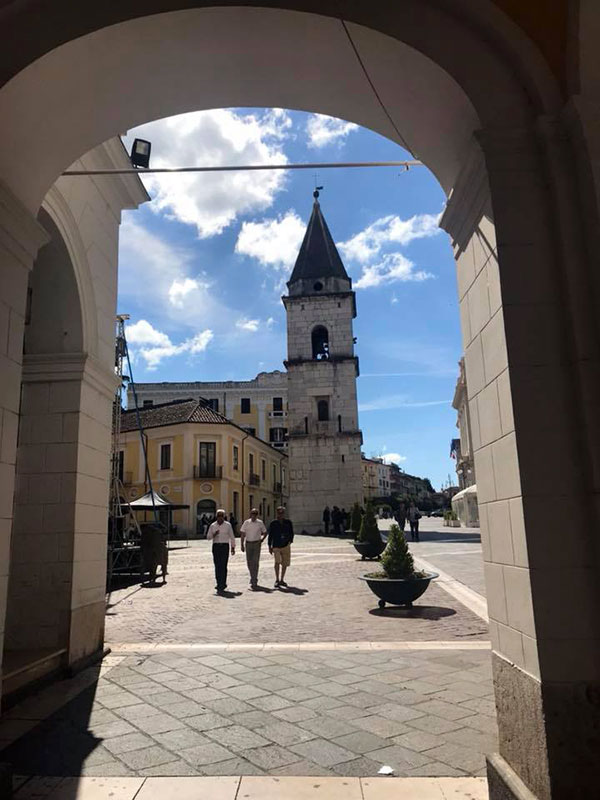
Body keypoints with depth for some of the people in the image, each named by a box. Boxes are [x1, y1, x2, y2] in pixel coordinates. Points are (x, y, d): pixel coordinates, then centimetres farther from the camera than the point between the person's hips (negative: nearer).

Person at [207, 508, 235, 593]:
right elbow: (208, 537, 9)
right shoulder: (212, 525, 7)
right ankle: (220, 584, 20)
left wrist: (233, 548, 6)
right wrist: (214, 535, -12)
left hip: (225, 546, -2)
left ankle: (221, 587, -8)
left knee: (223, 566, -9)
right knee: (217, 566, 4)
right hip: (216, 546, 2)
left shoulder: (228, 525, 4)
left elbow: (232, 537, 9)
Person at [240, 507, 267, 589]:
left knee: (255, 562, -8)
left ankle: (254, 582, -7)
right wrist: (242, 545, -1)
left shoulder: (260, 523, 0)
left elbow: (265, 532, 12)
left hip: (256, 544, -2)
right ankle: (253, 578, 32)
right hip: (248, 543, 2)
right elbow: (242, 534, 4)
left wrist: (262, 539, -4)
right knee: (249, 562, 9)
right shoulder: (246, 522, 1)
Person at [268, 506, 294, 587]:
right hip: (276, 546, -2)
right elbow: (270, 535, 5)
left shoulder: (288, 522, 4)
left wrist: (290, 541, -5)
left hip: (286, 546, 2)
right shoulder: (273, 523, 1)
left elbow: (291, 533, 9)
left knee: (285, 564, 6)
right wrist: (270, 546, 3)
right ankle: (277, 580, -8)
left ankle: (282, 580, 21)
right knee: (277, 562, -18)